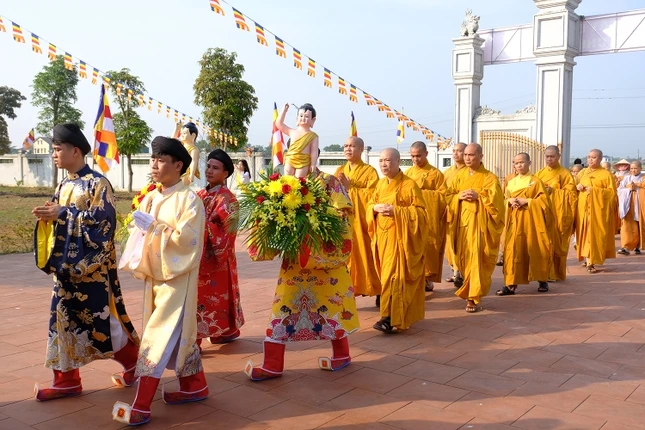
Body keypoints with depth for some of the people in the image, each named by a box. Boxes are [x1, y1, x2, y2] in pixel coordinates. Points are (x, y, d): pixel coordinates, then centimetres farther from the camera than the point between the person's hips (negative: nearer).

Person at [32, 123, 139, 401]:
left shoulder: (97, 183, -11)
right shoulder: (64, 186, 13)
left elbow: (104, 220, -20)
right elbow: (60, 218, 18)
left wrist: (63, 213, -20)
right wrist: (48, 215, -5)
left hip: (92, 265, -8)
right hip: (66, 264, 8)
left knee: (101, 319, 0)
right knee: (63, 318, 8)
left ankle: (133, 359, 22)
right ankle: (67, 381, 16)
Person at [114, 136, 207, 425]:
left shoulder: (189, 199, -12)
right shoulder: (149, 199, 8)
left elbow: (188, 239, -20)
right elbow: (140, 234, 11)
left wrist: (154, 226, -24)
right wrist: (137, 265, -4)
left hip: (177, 277, -7)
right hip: (154, 276, 7)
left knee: (159, 336, -8)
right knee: (179, 333, 15)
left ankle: (142, 406, -5)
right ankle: (194, 386, 29)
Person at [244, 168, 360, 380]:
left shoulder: (329, 183, -5)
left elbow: (342, 216, -13)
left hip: (326, 258, -4)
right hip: (294, 262, 4)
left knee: (331, 306, 9)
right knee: (284, 307, 4)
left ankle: (342, 354, 29)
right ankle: (272, 365, 10)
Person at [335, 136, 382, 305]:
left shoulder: (370, 171, 0)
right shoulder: (340, 171, 15)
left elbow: (372, 196, -12)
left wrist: (349, 187, -14)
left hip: (361, 221, -4)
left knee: (365, 257, 0)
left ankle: (378, 291, 14)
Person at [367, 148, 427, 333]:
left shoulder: (409, 185, -8)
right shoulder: (380, 184, 12)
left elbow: (420, 212, -10)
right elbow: (371, 204, 17)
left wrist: (395, 210, -20)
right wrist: (376, 208, -7)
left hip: (400, 237, -6)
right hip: (382, 235, 7)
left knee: (393, 275, -12)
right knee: (387, 274, 10)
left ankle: (390, 318, -12)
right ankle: (403, 315, 23)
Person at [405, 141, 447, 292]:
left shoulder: (436, 173, 2)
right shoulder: (408, 173, 13)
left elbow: (442, 195, -4)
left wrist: (423, 192, -13)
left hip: (429, 217, -3)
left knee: (427, 246, -5)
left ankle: (428, 279, 5)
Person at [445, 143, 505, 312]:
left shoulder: (490, 178, -1)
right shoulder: (459, 176, 12)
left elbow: (495, 200, -11)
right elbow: (447, 196, 10)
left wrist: (478, 195, -19)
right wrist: (459, 196, -9)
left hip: (479, 223, -4)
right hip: (462, 222, 4)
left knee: (476, 258, -9)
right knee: (463, 257, 10)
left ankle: (474, 297, -4)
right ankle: (468, 289, 31)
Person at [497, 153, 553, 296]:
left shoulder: (535, 181, 0)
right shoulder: (511, 182, 13)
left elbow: (543, 200, -6)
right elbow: (504, 198, 16)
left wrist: (525, 201, -16)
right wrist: (510, 201, -6)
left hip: (531, 219, -3)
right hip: (515, 220, 3)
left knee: (535, 249, 2)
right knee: (513, 250, -5)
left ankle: (542, 281, 20)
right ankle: (511, 284, -5)